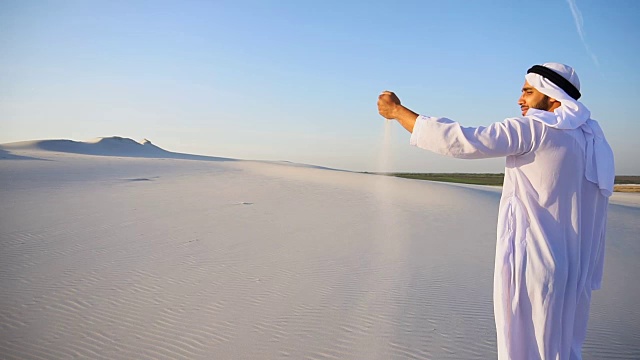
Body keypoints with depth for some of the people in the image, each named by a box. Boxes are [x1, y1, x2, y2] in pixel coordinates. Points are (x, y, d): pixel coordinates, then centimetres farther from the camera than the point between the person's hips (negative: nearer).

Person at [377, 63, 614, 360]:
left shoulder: (534, 129, -12)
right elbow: (595, 228, 14)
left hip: (530, 266, -8)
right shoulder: (595, 142, 12)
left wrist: (398, 111, -10)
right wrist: (587, 277, 21)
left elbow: (458, 141, -19)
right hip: (575, 274, 9)